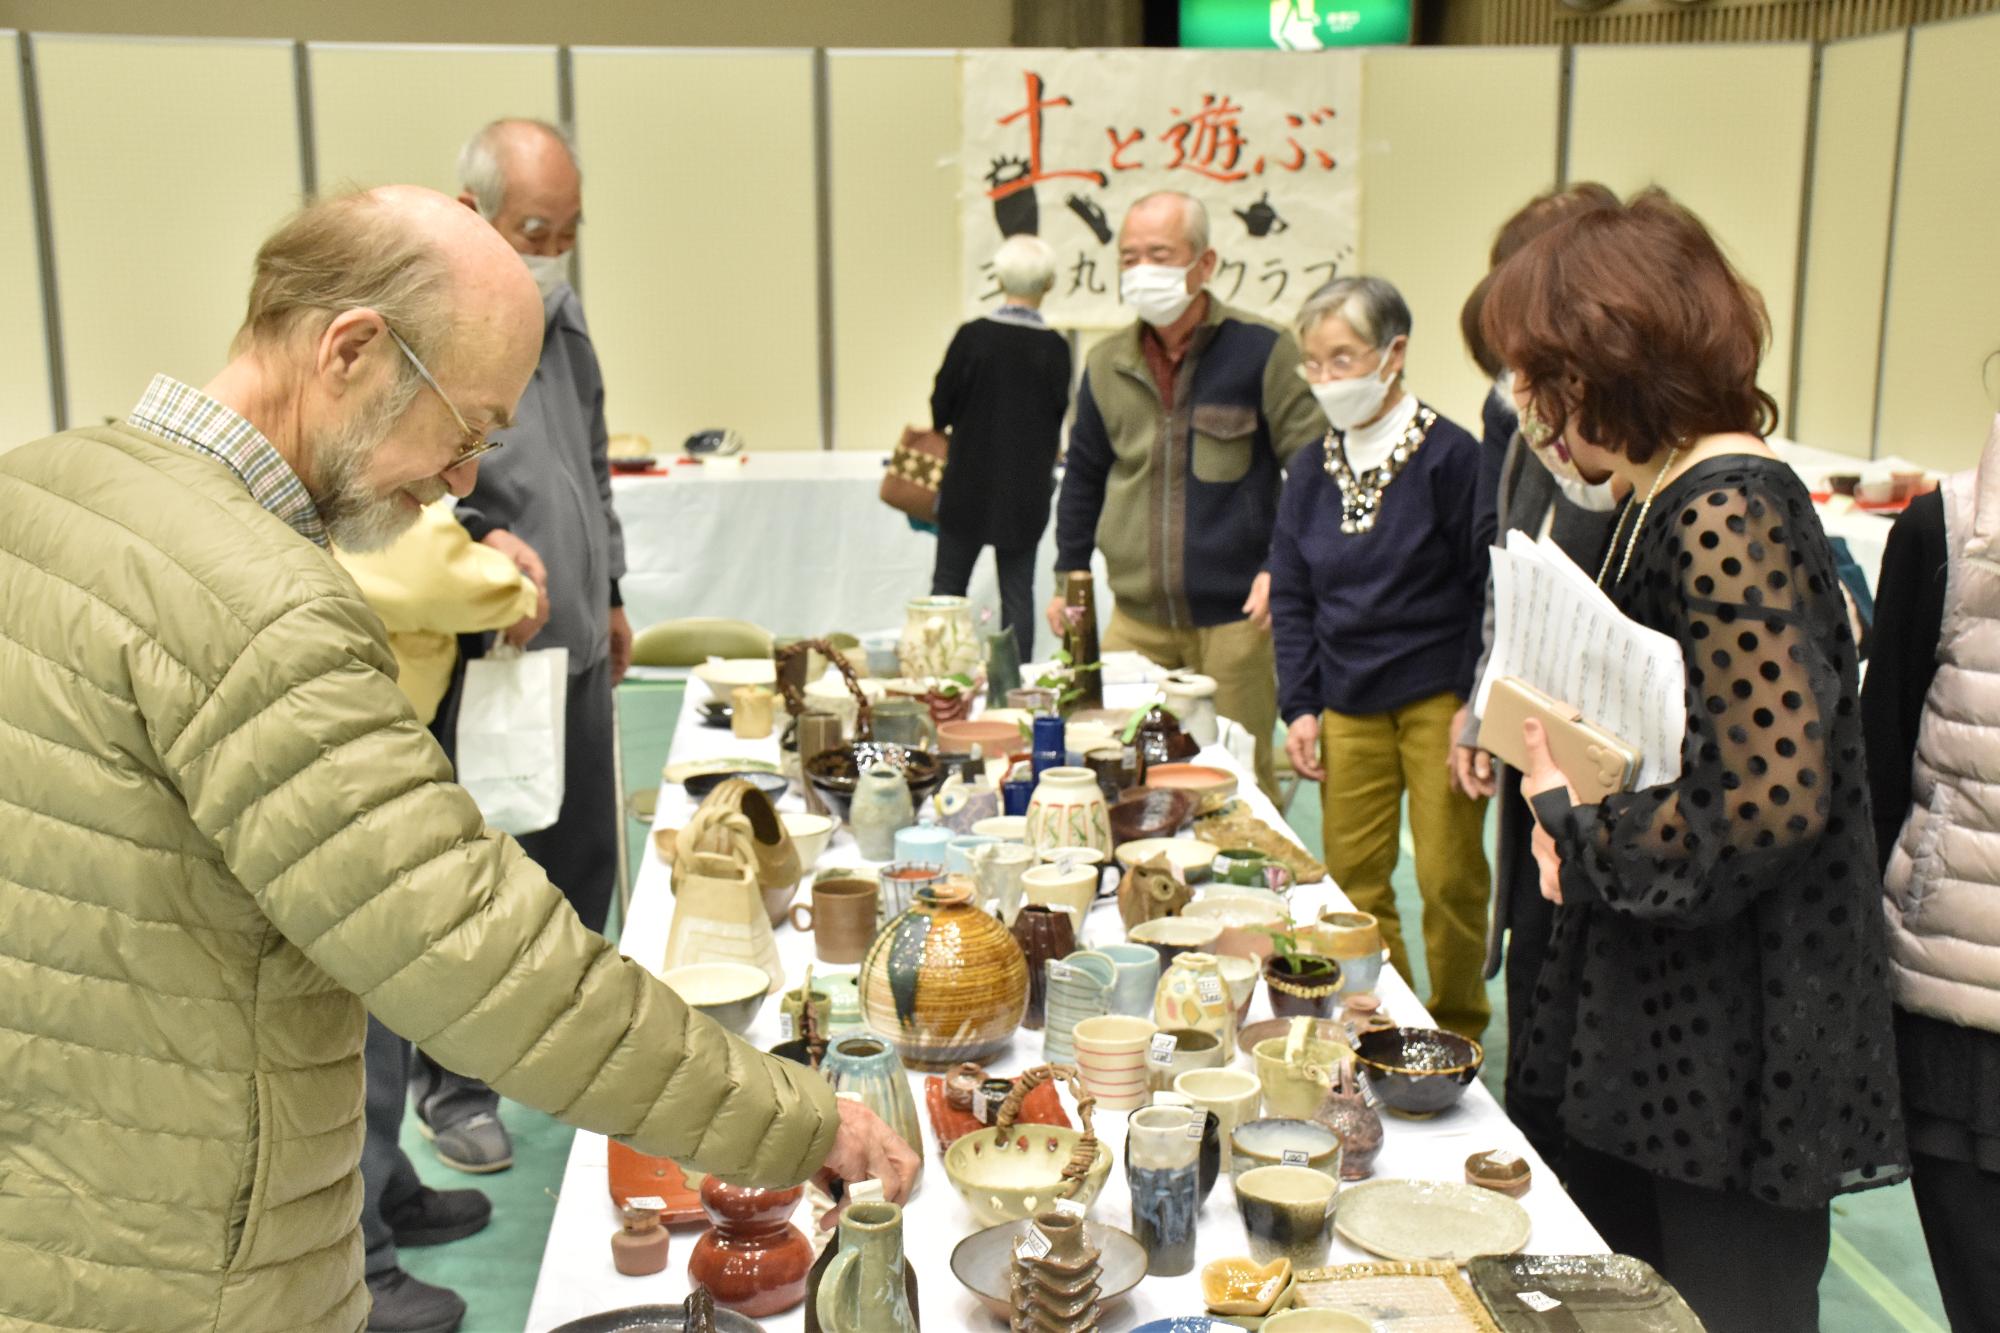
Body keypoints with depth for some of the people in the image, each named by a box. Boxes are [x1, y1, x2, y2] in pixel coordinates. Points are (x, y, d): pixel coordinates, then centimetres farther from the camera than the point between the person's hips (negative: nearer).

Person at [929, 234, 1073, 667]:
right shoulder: (1055, 348, -9)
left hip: (969, 484, -1)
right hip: (1027, 489, 1)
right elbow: (1058, 418, 0)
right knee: (1018, 592, 8)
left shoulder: (972, 336, -11)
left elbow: (940, 409, -6)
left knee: (948, 584, 12)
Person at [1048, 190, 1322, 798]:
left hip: (1234, 618, -4)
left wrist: (1283, 569, -13)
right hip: (1135, 622, 4)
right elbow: (1084, 477, 21)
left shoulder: (1261, 351, -4)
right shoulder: (1107, 365, 9)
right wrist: (1068, 577, 18)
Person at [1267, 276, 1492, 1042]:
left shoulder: (1449, 457, -9)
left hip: (1439, 700, -4)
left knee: (1449, 878, 2)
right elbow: (1291, 598, 12)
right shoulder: (1312, 469, 6)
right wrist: (1298, 707, 4)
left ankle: (1456, 1031, 22)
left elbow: (1490, 592, -7)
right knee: (1351, 880, 7)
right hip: (1347, 706, 5)